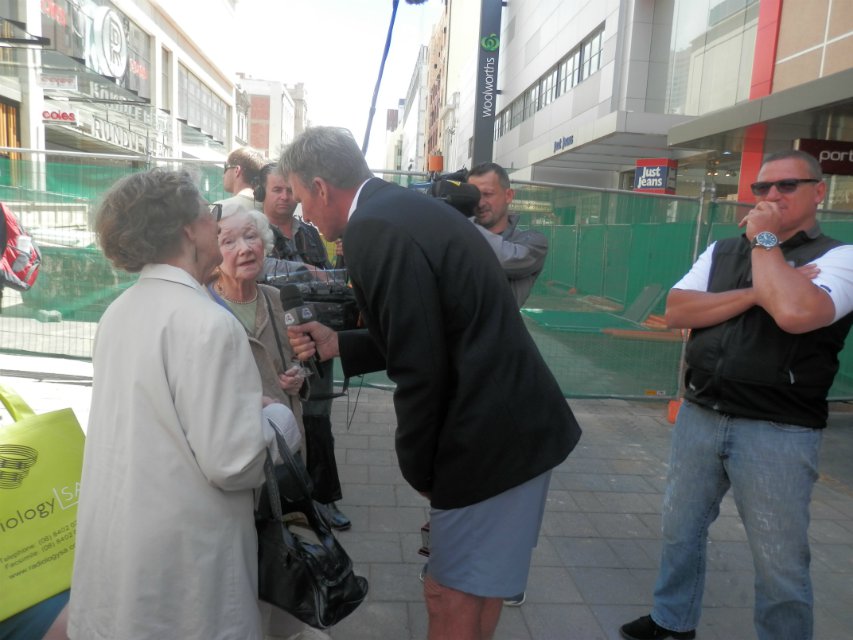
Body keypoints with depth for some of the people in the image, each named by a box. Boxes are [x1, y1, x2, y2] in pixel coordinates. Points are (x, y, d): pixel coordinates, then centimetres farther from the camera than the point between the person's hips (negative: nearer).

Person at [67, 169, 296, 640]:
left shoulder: (119, 310, 3)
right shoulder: (208, 323, -23)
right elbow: (233, 463, -24)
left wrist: (245, 403, 12)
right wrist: (276, 414, -6)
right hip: (178, 556, -7)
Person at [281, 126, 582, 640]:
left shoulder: (375, 229, -19)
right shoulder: (404, 209, 12)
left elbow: (420, 371, -21)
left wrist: (417, 466, -6)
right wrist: (337, 345, 14)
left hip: (491, 434, -9)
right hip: (512, 422, 10)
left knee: (452, 597, 8)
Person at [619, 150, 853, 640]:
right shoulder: (722, 251, 9)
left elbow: (795, 313, -28)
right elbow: (676, 311, -5)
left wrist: (764, 240, -15)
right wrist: (757, 293, -15)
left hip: (777, 433, -5)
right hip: (699, 416, 5)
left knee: (780, 563, 7)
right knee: (681, 528, 19)